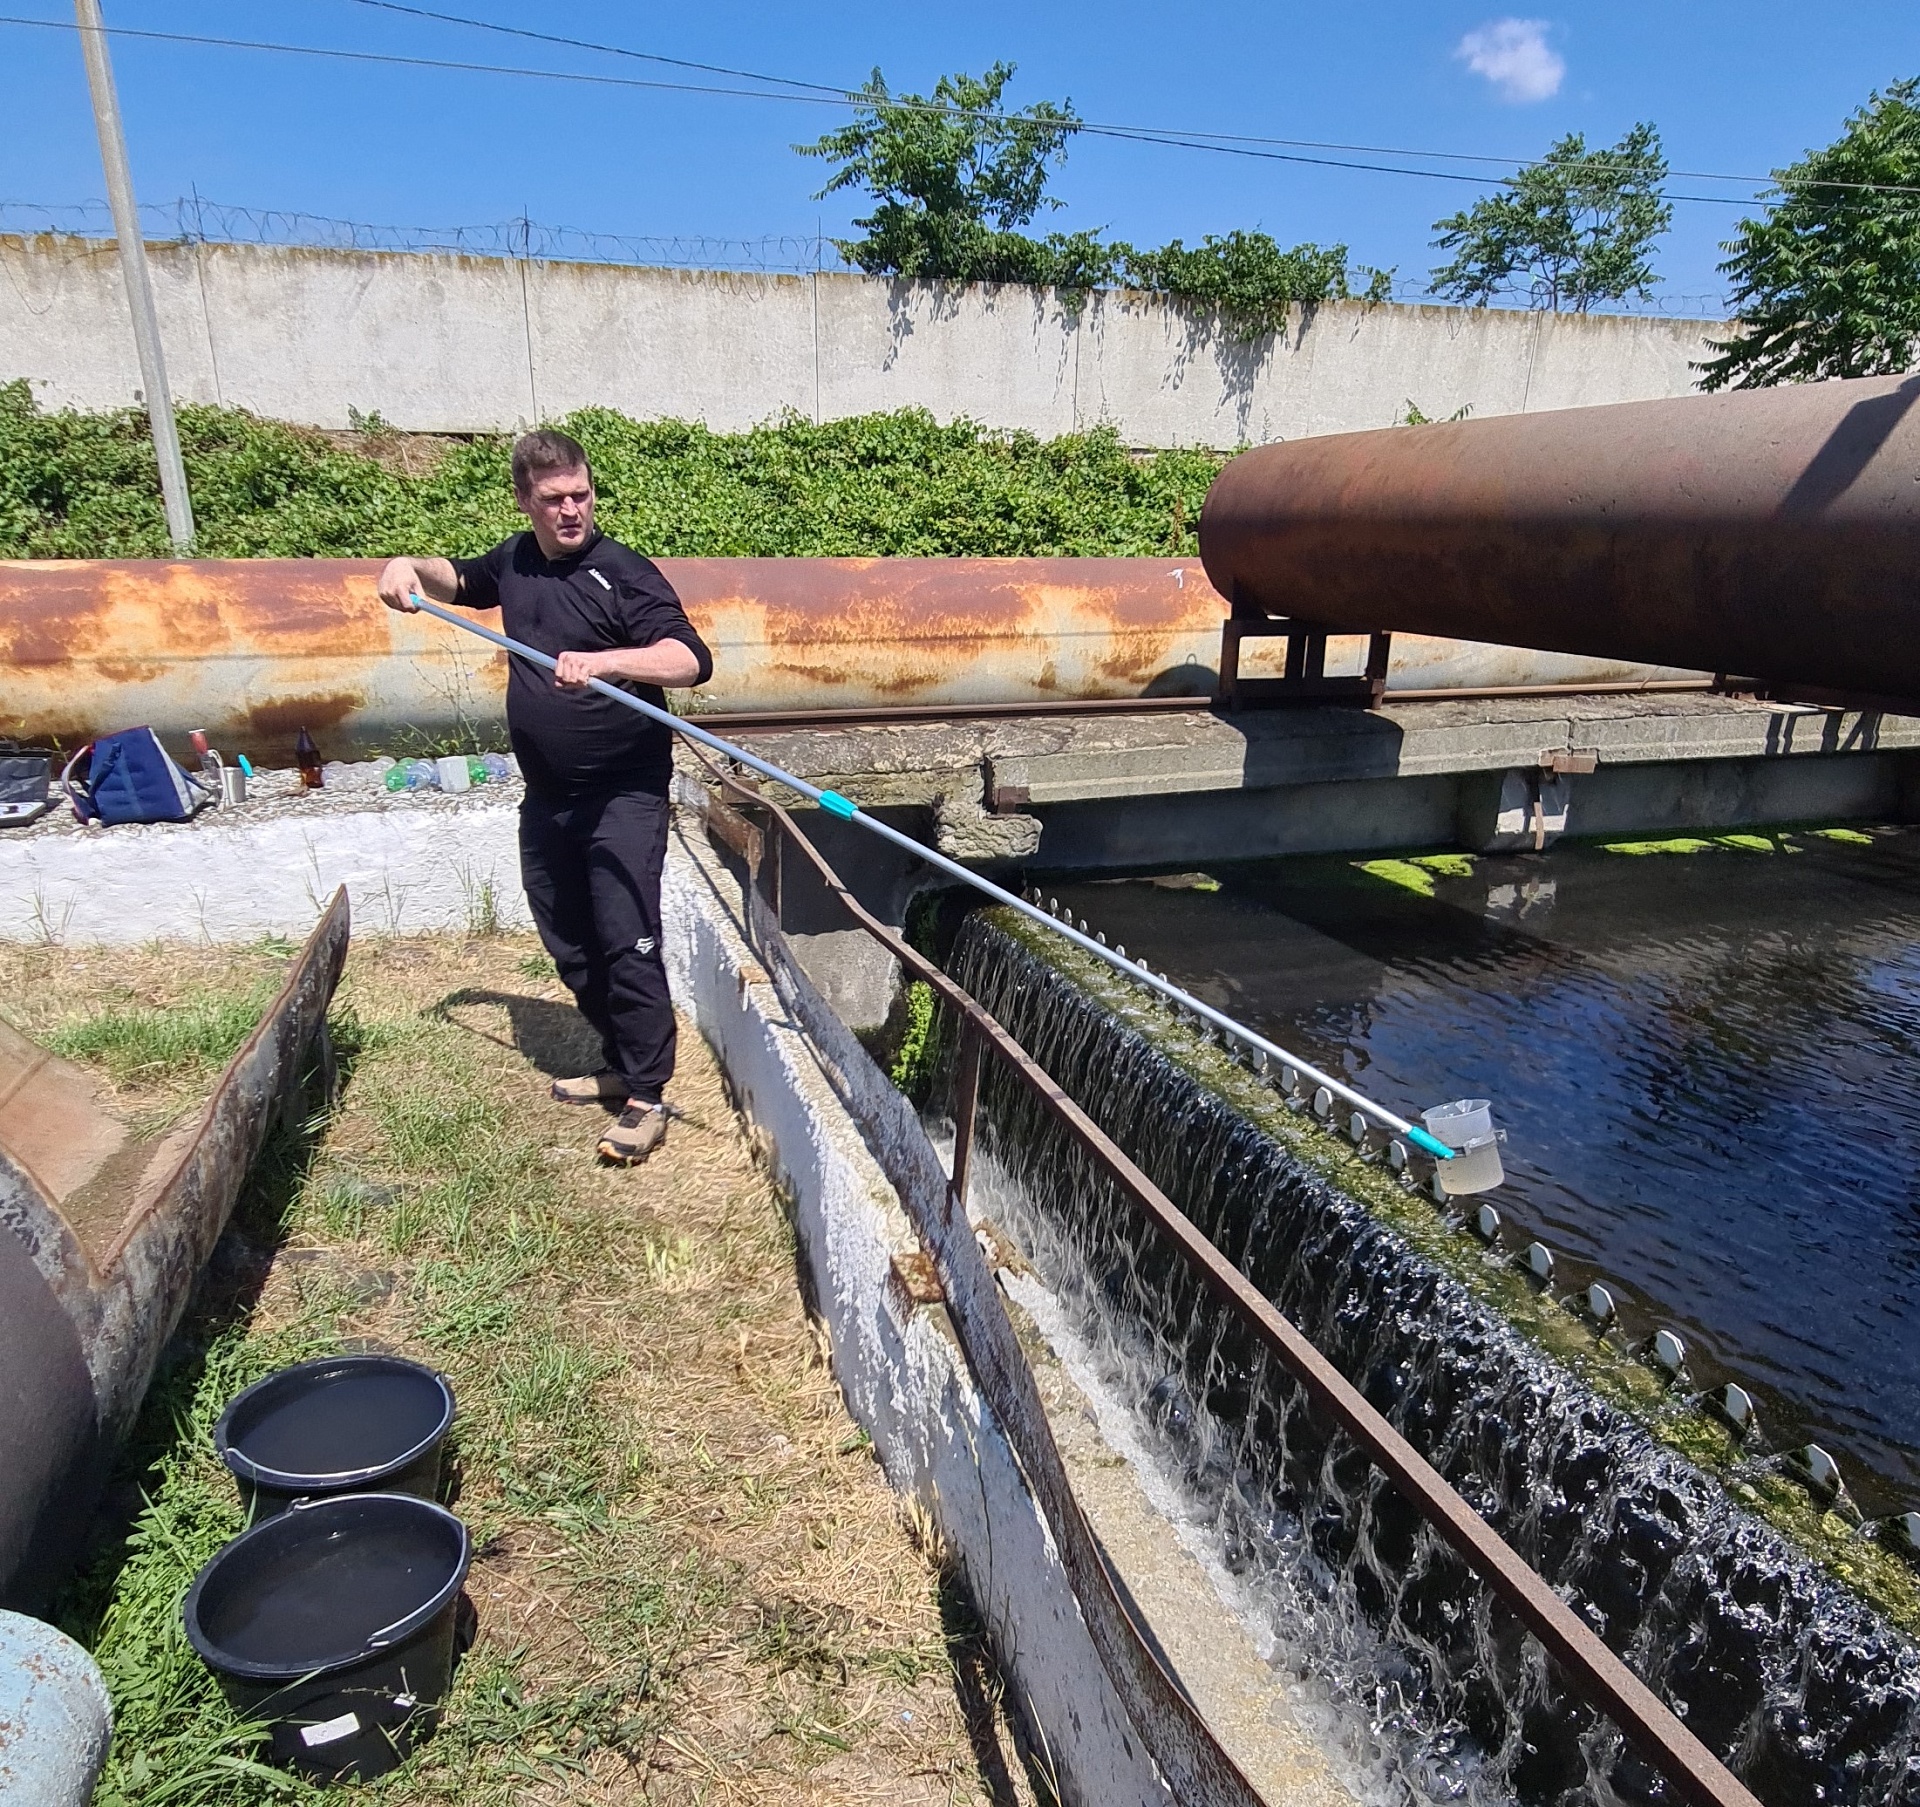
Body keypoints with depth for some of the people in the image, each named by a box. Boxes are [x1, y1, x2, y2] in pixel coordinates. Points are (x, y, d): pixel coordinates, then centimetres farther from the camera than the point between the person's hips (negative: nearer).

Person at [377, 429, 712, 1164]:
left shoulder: (624, 571, -11)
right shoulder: (514, 562, 9)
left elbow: (691, 659, -24)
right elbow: (460, 580, 32)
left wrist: (605, 661, -37)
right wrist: (411, 566, 12)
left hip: (624, 794, -7)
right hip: (547, 797, 7)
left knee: (627, 943, -8)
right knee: (570, 945, 15)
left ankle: (647, 1096, 4)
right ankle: (621, 1063, 32)